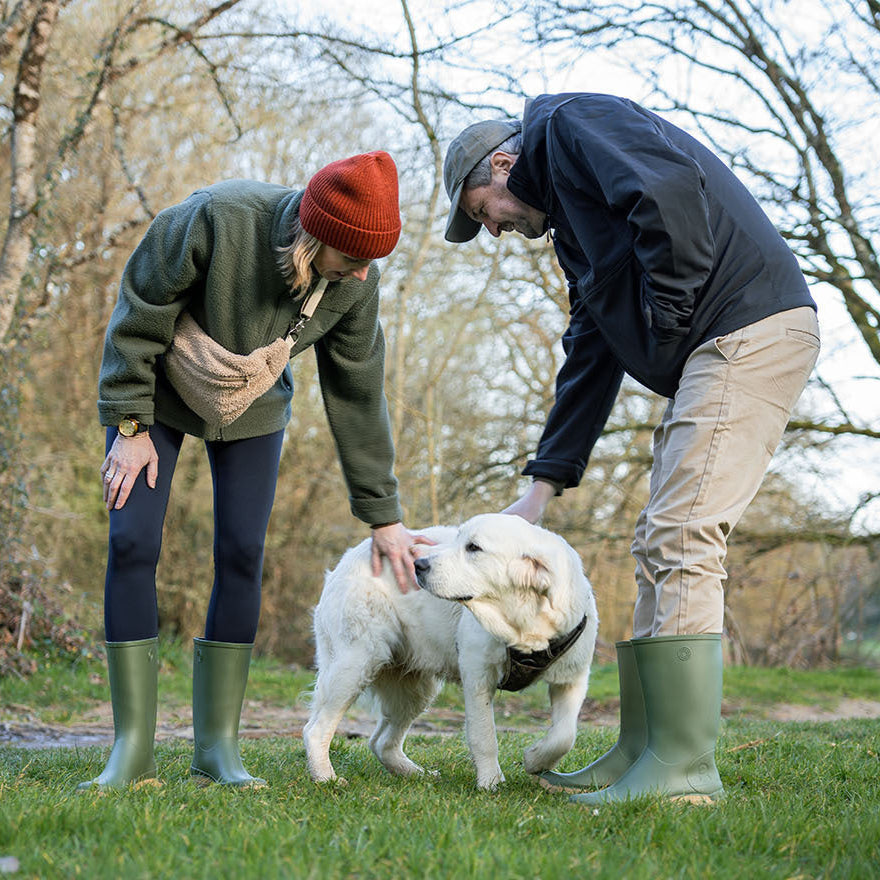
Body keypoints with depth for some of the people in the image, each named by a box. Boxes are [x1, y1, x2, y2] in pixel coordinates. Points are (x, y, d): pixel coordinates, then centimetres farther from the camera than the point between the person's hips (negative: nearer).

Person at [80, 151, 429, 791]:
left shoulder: (356, 283, -20)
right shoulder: (216, 218, -34)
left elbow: (358, 398, -9)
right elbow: (140, 313, -21)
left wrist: (382, 515, -6)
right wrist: (130, 425, -17)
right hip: (157, 392, -2)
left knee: (242, 555, -7)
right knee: (132, 542, -12)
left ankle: (219, 744, 1)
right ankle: (133, 748, -7)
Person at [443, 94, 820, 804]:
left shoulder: (569, 124, 0)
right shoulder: (570, 229, 27)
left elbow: (671, 190, -21)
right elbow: (589, 363, 25)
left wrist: (667, 314, -11)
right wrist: (542, 488, 22)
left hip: (749, 328, -10)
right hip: (714, 351, 10)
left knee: (680, 543, -14)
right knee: (661, 547, 9)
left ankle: (683, 766, -12)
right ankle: (643, 751, 12)